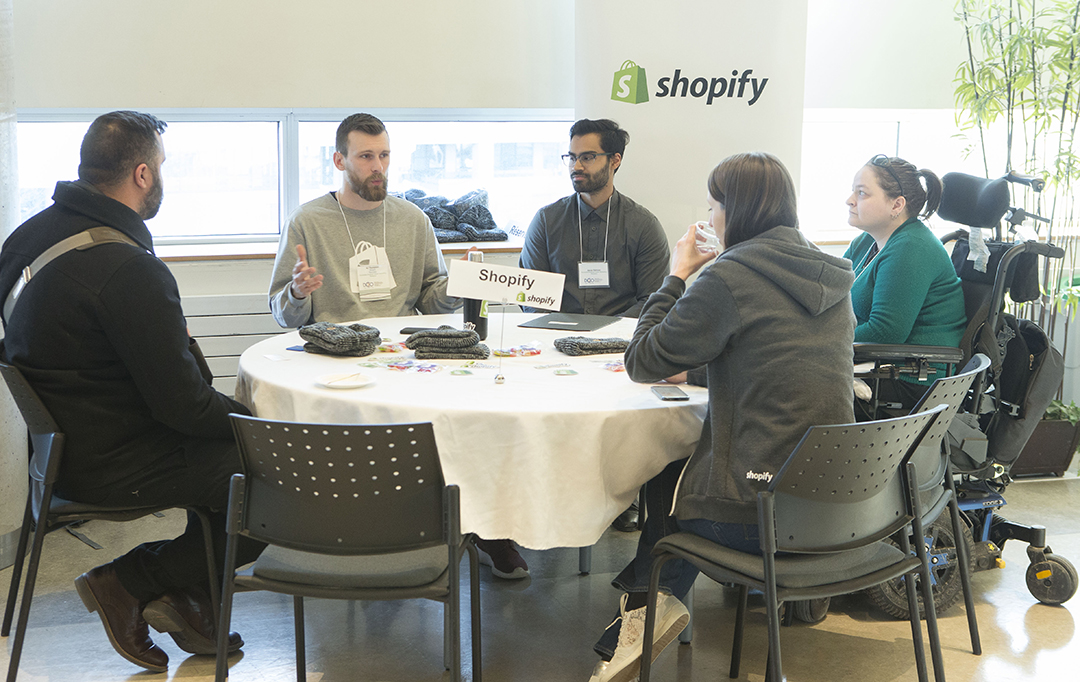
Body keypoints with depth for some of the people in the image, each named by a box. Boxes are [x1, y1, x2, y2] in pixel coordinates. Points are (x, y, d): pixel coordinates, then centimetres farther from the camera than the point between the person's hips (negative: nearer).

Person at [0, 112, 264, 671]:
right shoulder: (129, 269, -25)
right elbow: (182, 404, -23)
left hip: (62, 440, 10)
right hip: (108, 465, -10)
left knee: (228, 439, 20)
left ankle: (187, 594, 21)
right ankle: (129, 583, 2)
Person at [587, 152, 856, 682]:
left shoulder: (728, 278, -16)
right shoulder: (829, 279, 9)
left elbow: (643, 363, -7)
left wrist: (677, 276, 2)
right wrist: (691, 371, 21)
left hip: (760, 516, -7)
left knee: (658, 483, 22)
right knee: (679, 473, 26)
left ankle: (645, 606, 28)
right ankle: (658, 603, 28)